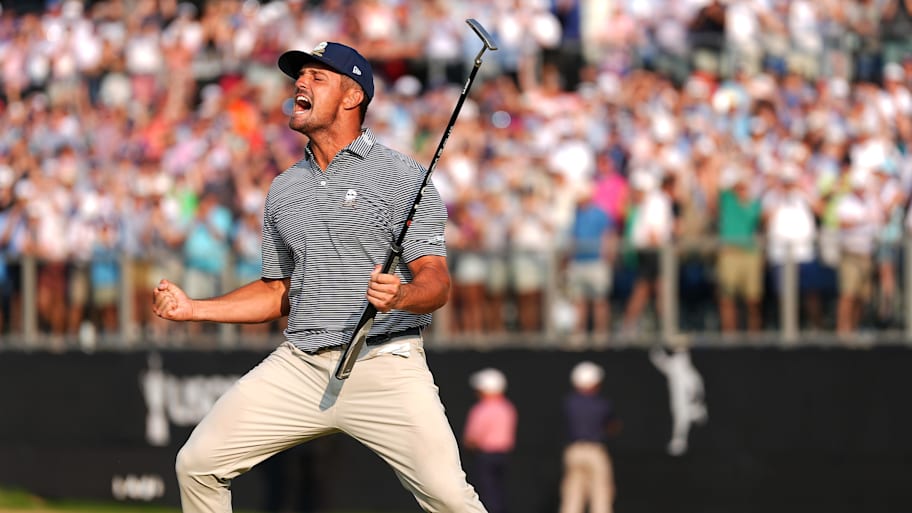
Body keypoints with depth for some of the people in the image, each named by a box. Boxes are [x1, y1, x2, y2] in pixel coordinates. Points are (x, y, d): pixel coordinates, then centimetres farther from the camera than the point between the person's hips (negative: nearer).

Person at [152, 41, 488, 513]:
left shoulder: (402, 176, -2)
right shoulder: (283, 189, 16)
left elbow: (436, 281, -10)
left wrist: (400, 296, -32)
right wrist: (193, 309, 12)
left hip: (384, 364, -5)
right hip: (298, 365, 6)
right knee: (197, 464, -1)